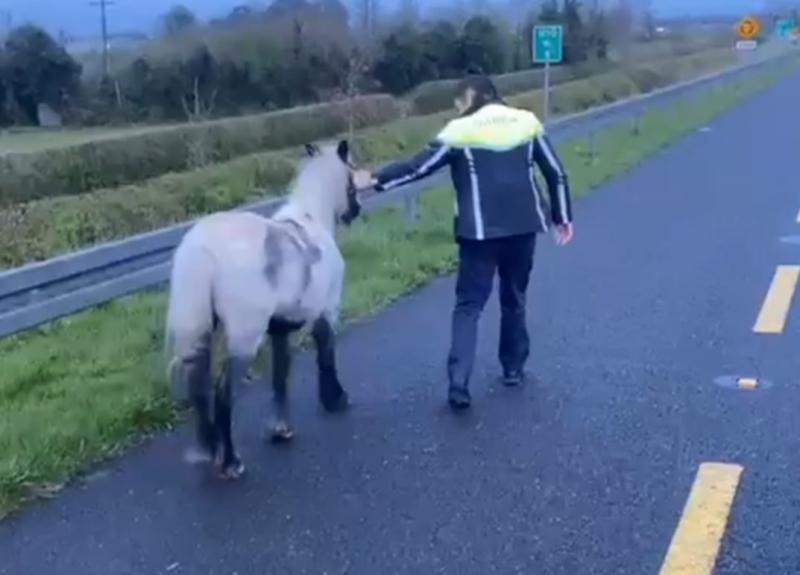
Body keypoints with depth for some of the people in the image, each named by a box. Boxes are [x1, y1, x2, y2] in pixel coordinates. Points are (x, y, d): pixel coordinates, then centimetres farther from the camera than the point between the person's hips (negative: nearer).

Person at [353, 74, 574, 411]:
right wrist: (563, 217, 16)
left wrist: (375, 180, 3)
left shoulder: (460, 131, -4)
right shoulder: (527, 122, 6)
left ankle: (459, 383, -11)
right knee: (514, 299, 21)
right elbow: (555, 172, 7)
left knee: (469, 305, 1)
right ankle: (513, 368, 29)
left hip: (480, 231, -3)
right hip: (523, 226, 3)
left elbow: (418, 167, -6)